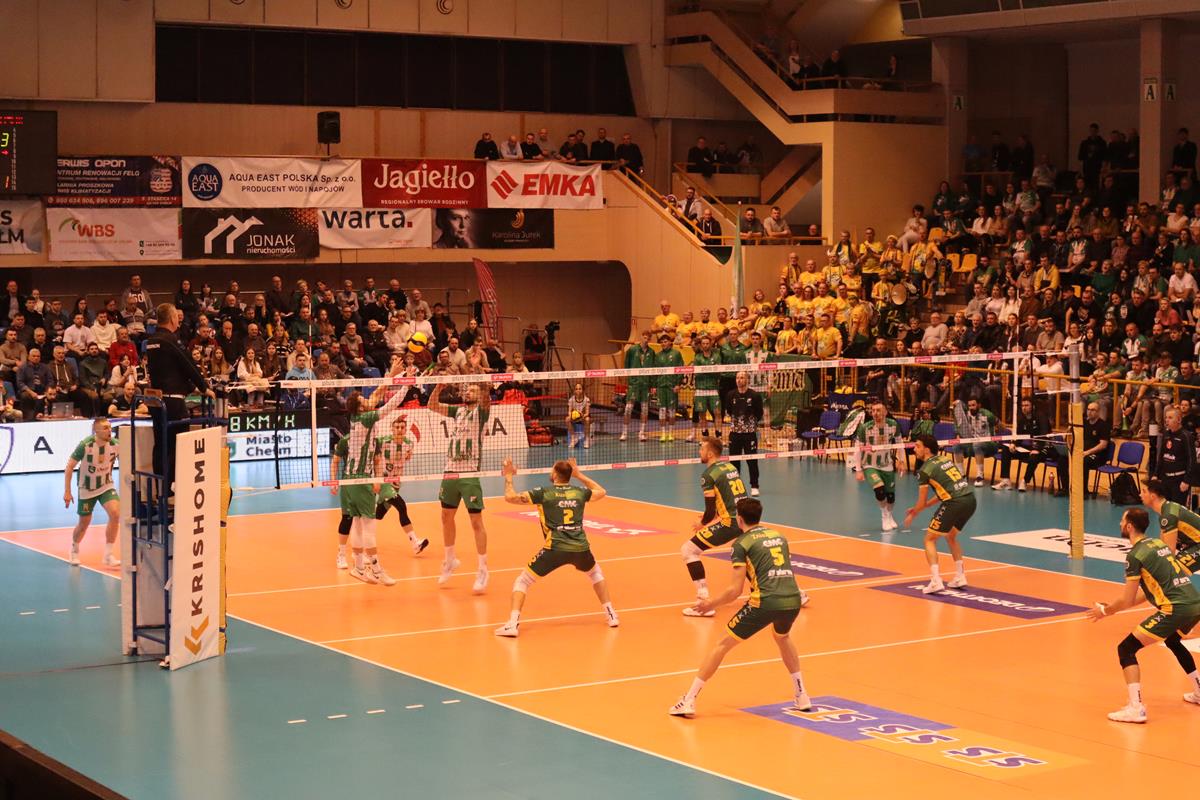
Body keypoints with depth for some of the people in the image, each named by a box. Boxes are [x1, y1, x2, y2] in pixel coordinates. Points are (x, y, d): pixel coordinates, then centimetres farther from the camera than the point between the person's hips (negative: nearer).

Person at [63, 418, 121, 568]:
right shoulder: (85, 446, -23)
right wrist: (67, 491, -17)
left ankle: (108, 555, -13)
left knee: (115, 513, -22)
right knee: (84, 523, 9)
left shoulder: (115, 444, -16)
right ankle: (74, 550, 42)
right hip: (87, 489, -2)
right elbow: (69, 467, -15)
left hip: (106, 486, 2)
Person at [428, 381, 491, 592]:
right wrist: (439, 386, -5)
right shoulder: (458, 411, 14)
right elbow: (433, 405, 12)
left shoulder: (481, 411, -1)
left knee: (476, 521, -5)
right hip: (450, 471, 6)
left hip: (470, 474, -6)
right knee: (446, 517, 15)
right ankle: (450, 560, 33)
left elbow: (486, 401, -22)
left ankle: (482, 570, 1)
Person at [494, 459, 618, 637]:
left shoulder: (544, 493, 3)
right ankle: (610, 614, 29)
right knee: (595, 573, 36)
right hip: (580, 548, 3)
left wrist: (508, 476, 18)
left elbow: (510, 497, 2)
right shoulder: (579, 492, 13)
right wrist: (579, 475, 40)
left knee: (522, 581, 10)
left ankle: (513, 623, -7)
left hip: (555, 549, -3)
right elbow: (602, 492, 35)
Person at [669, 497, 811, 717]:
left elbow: (735, 590, -1)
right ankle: (801, 696, 34)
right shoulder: (779, 536, 21)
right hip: (793, 600, 5)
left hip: (765, 602, -5)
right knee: (782, 638, 37)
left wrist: (710, 604, 14)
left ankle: (689, 701, 5)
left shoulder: (742, 543, 4)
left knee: (723, 645, 8)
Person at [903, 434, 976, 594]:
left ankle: (936, 581, -6)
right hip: (970, 499, 7)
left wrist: (912, 516, 23)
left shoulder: (925, 470, -2)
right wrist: (922, 507, 30)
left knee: (930, 539, 7)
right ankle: (960, 577, 26)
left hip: (955, 503, -7)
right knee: (951, 536, 29)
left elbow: (922, 501, 4)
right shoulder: (945, 459, 19)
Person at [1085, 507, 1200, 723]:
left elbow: (1127, 600, -5)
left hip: (1177, 608, -9)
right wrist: (1116, 606, 26)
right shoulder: (1158, 543, 18)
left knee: (1126, 649, -5)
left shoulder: (1135, 555, -7)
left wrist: (1105, 611, 14)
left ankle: (1135, 708, -16)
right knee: (1172, 640, 39)